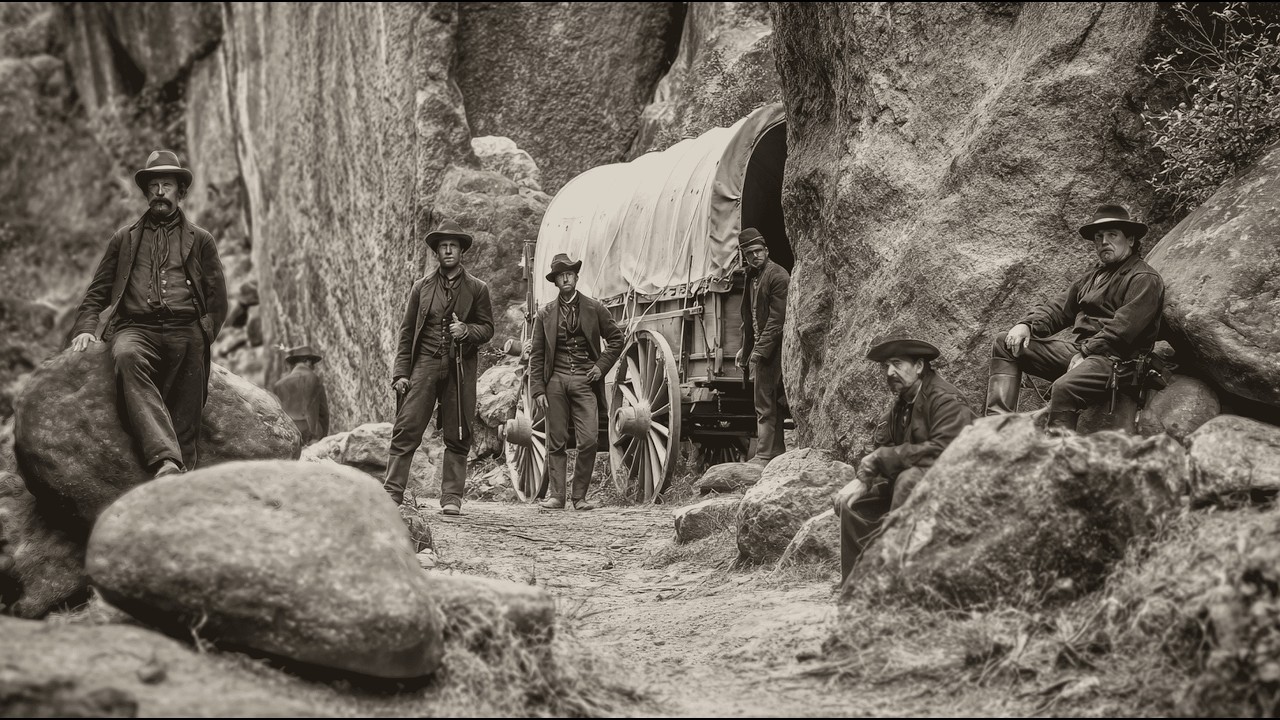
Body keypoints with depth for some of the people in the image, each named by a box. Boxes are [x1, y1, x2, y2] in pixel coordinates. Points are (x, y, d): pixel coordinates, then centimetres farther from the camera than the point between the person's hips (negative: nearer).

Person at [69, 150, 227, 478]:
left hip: (185, 331, 1)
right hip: (136, 328, -1)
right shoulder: (125, 238, 25)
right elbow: (98, 291, 23)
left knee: (184, 416, -17)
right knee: (127, 357, -36)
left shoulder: (200, 240, 22)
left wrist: (203, 337, 0)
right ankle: (165, 461, -49)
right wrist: (85, 328, 5)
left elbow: (217, 300, 17)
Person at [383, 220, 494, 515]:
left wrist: (466, 331, -12)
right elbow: (406, 332, 11)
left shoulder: (477, 289, 9)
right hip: (425, 364, 0)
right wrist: (400, 372, 3)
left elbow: (487, 328, 10)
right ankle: (392, 492, -7)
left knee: (458, 436, 1)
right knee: (406, 430, -8)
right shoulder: (421, 288, 12)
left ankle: (451, 496, 8)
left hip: (460, 369, 0)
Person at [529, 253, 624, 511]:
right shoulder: (545, 314, 10)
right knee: (556, 442, 1)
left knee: (588, 441, -11)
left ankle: (580, 496, -1)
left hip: (584, 381, -1)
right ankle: (556, 495, 6)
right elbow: (536, 355, 9)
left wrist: (601, 366, 2)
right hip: (555, 381, 1)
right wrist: (538, 389, 0)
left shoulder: (594, 308, 9)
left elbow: (616, 339, 16)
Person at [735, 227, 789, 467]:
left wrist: (759, 350, -20)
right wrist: (745, 348, 17)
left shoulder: (778, 276, -13)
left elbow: (777, 319, -18)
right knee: (770, 403, 14)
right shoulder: (752, 276, 15)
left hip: (772, 348, -9)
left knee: (765, 405, -9)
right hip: (759, 348, 9)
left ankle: (764, 456, -9)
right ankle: (777, 452, 20)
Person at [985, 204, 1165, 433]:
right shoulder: (1093, 277, 26)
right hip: (1078, 349, 9)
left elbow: (1122, 329, -15)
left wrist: (1086, 353, -19)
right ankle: (999, 421, -14)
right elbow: (1059, 308, 21)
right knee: (1004, 345, 3)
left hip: (1114, 358, -9)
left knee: (1064, 388, -39)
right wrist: (1027, 325, 2)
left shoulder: (1145, 279, -3)